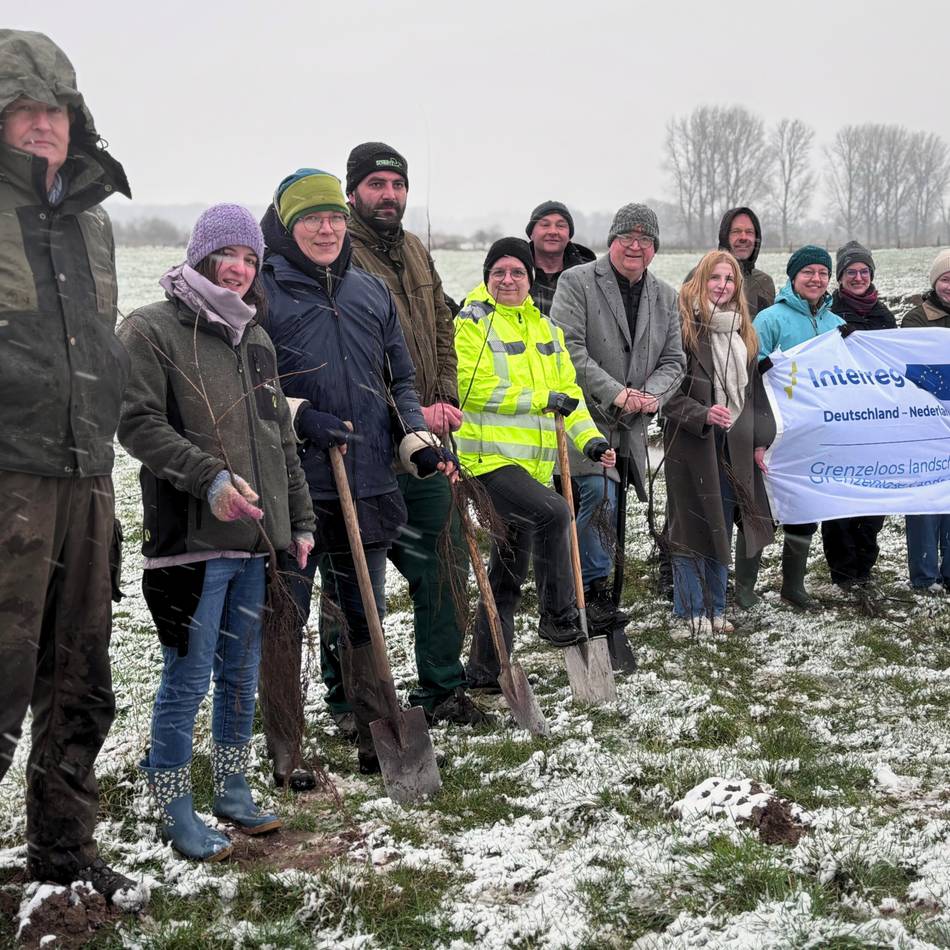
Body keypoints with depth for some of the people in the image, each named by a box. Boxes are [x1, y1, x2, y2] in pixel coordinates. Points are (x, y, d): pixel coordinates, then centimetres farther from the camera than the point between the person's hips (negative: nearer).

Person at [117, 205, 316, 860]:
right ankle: (176, 811, 12)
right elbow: (138, 423, -14)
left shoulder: (256, 339, 17)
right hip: (190, 539, -7)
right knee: (189, 678, -2)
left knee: (242, 672, 14)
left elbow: (281, 438, 20)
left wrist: (300, 520, 15)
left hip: (256, 537, 7)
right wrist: (210, 477, -23)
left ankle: (233, 792, 28)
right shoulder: (152, 329, -5)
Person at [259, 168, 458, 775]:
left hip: (368, 484, 5)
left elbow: (400, 381, 18)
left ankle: (378, 741, 26)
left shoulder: (373, 292, 13)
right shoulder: (263, 292, -4)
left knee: (366, 615, 14)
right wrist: (301, 419, -17)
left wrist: (419, 441, 3)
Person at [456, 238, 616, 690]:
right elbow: (475, 389, -13)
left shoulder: (545, 327, 16)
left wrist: (589, 437, 0)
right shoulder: (473, 323, -4)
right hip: (489, 456, -7)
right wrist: (541, 399, -12)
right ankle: (559, 617, -16)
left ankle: (484, 669, 22)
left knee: (509, 571, 11)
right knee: (552, 512, -31)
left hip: (534, 462, 7)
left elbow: (567, 389, 16)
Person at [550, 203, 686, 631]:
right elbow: (568, 349, -13)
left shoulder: (665, 296, 13)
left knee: (606, 506, 10)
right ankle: (594, 584, -7)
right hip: (585, 415, -6)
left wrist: (651, 394, -9)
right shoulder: (577, 282, -5)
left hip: (630, 424, 6)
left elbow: (673, 360, 12)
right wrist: (615, 393, -20)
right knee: (599, 491, -22)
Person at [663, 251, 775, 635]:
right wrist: (702, 415, -24)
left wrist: (759, 439, 11)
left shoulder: (742, 330, 14)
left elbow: (753, 388, 17)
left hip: (734, 445, 7)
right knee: (692, 526, -2)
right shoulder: (683, 324, -9)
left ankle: (715, 609, 21)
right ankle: (692, 613, 7)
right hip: (691, 443, -7)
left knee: (721, 527, 12)